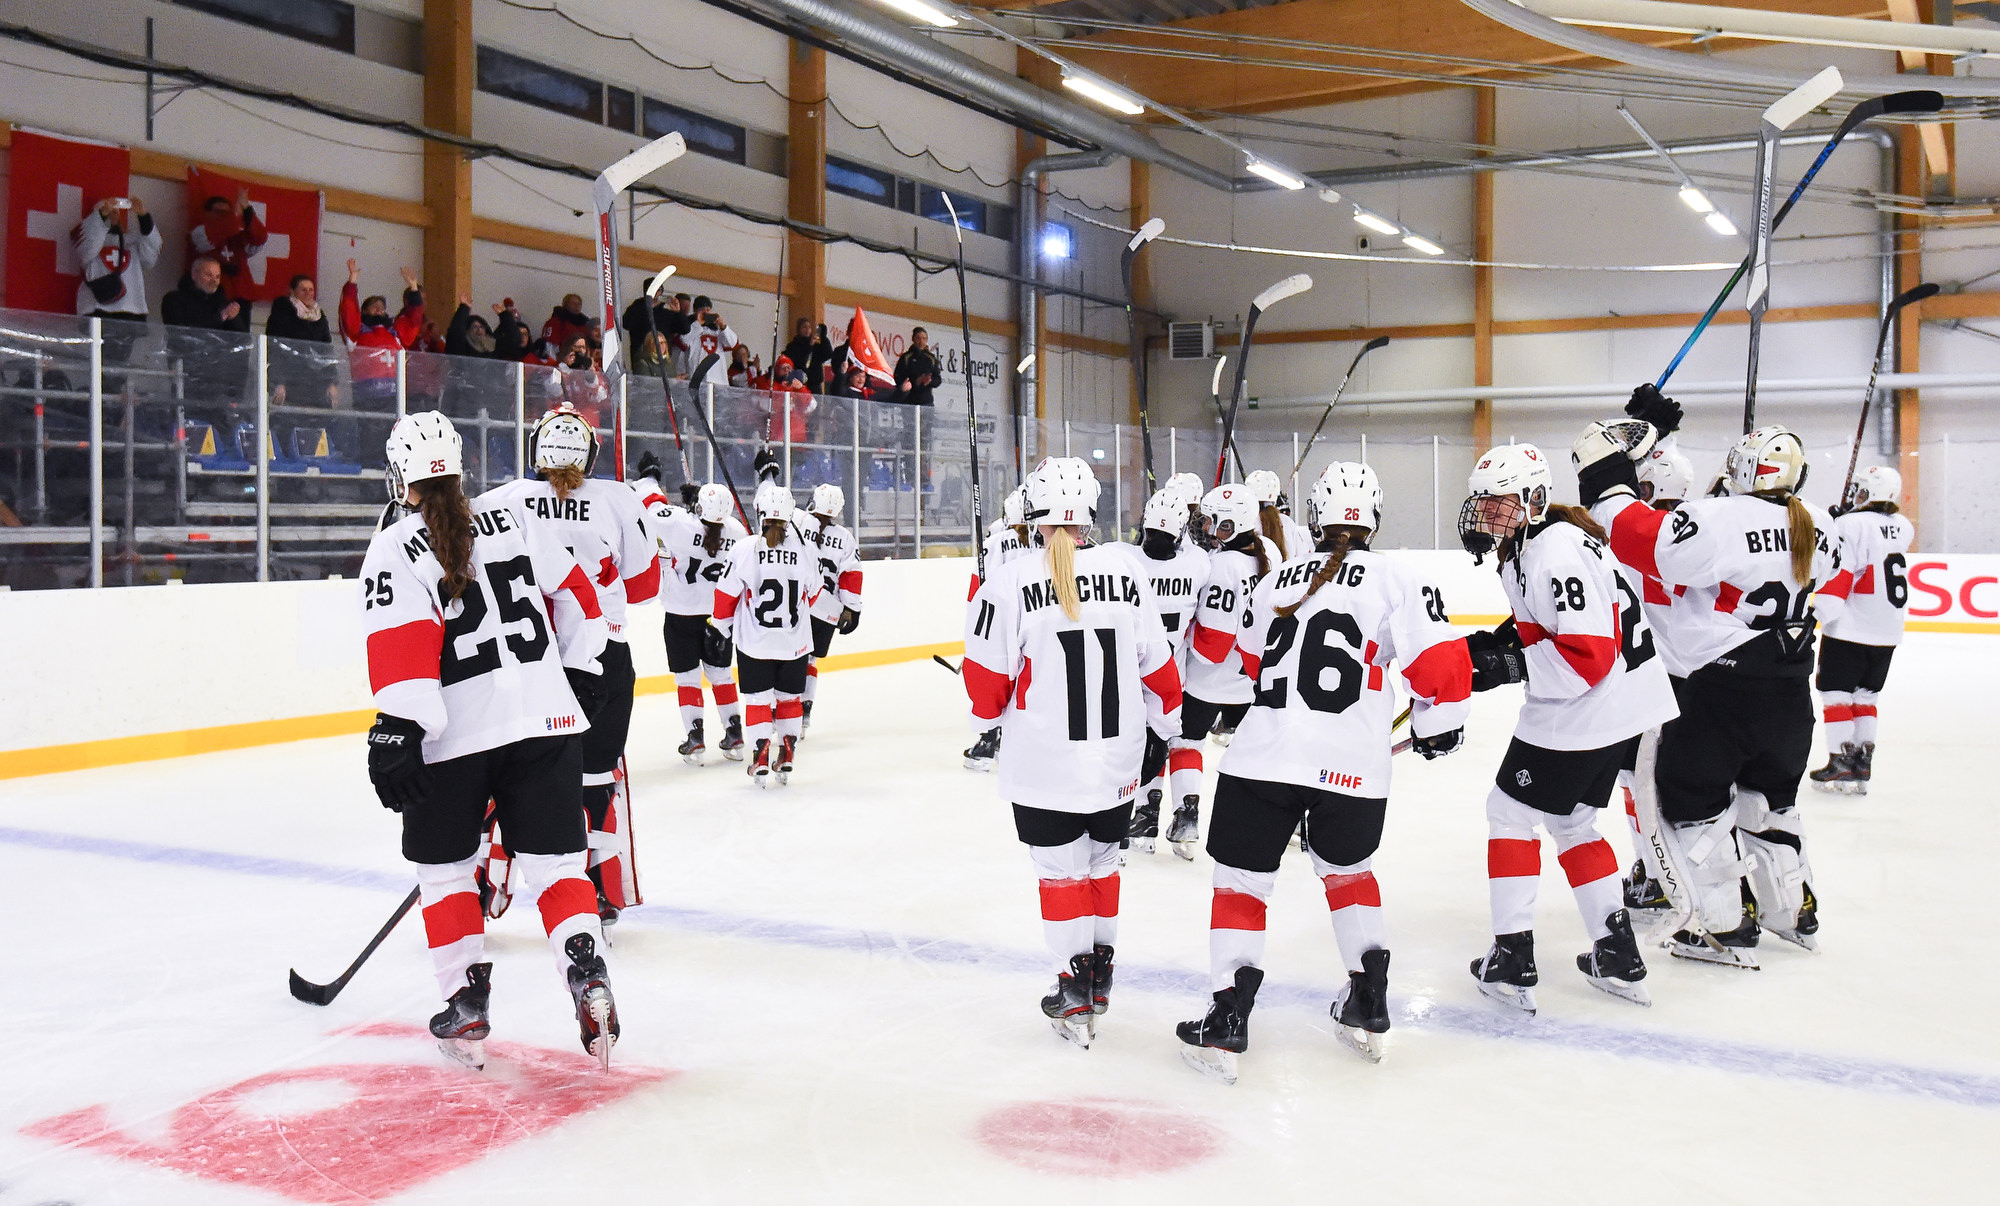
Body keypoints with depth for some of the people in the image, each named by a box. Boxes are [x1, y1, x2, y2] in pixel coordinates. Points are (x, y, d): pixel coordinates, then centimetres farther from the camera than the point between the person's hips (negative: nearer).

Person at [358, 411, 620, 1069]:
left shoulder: (394, 549, -5)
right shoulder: (510, 521, 8)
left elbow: (402, 648, -15)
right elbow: (575, 595, 13)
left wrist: (396, 736, -15)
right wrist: (575, 675, 22)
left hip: (452, 738, -3)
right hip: (543, 718, 3)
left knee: (444, 866, 16)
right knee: (554, 861, 7)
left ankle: (467, 1006, 18)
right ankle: (587, 976, -9)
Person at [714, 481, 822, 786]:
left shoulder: (744, 549, -13)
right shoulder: (806, 551, -6)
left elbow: (727, 595, -7)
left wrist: (724, 624, 12)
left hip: (754, 642, -2)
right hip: (795, 642, 2)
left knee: (758, 698, 9)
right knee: (790, 696, 16)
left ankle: (761, 760, 3)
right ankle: (786, 758, 18)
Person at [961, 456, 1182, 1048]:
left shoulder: (1012, 581, -14)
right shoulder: (1125, 571, -5)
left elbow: (988, 673, -7)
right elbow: (1156, 660, 4)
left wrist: (989, 715, 15)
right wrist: (1168, 718, 22)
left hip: (1043, 762, -3)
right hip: (1117, 761, 3)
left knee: (1061, 870, 8)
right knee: (1101, 861, 21)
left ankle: (1077, 998, 9)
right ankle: (1100, 974, 33)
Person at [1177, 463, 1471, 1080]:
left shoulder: (1276, 578, 14)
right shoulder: (1398, 578, 2)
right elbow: (1442, 660, -6)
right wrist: (1438, 725, 13)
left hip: (1263, 755, 0)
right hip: (1353, 768, 0)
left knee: (1241, 882, 10)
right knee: (1349, 870, 25)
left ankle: (1227, 1022, 3)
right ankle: (1368, 1008, 26)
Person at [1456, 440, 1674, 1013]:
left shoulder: (1561, 553, -23)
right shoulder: (1523, 545, 10)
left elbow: (1588, 655, -28)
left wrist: (1510, 666, -24)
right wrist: (1498, 641, 8)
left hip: (1587, 715, -11)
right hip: (1619, 708, 11)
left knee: (1510, 811, 1)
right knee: (1569, 821, 20)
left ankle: (1512, 961, 5)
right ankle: (1618, 957, 23)